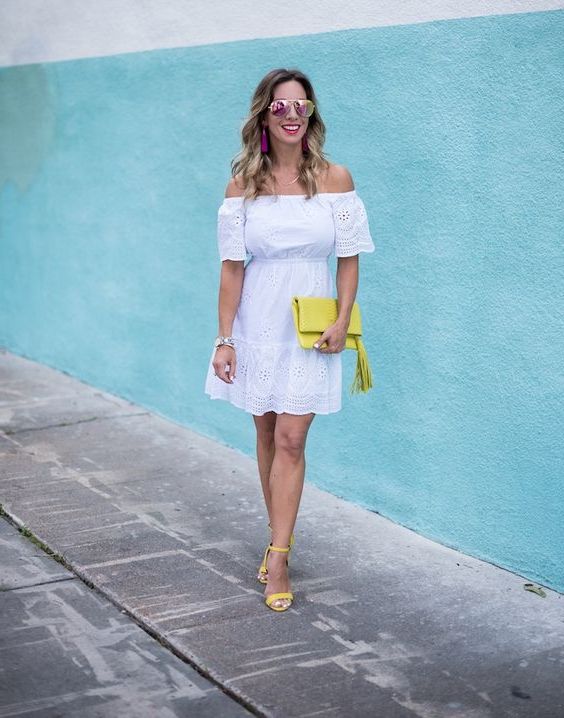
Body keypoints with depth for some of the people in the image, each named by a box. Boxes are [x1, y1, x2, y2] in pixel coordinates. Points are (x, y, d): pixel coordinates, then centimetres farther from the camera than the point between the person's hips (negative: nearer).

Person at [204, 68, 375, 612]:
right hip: (258, 322, 2)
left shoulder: (334, 178, -3)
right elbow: (232, 267, -1)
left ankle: (278, 557, 1)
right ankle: (280, 538, 27)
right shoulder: (243, 184, -1)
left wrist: (342, 322, -9)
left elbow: (349, 259, 1)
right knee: (267, 435, 11)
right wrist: (225, 338, -3)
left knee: (290, 439, -6)